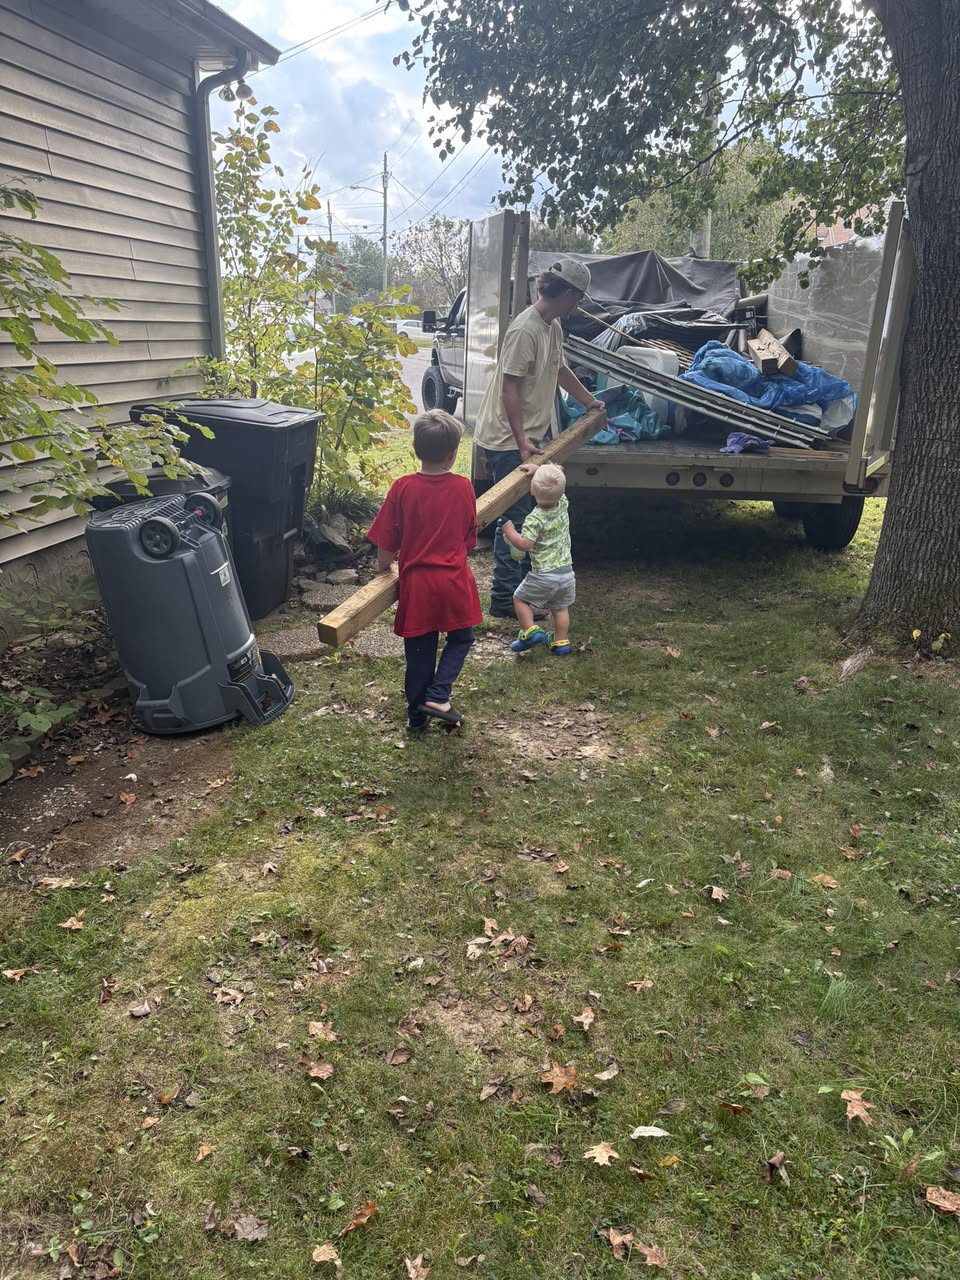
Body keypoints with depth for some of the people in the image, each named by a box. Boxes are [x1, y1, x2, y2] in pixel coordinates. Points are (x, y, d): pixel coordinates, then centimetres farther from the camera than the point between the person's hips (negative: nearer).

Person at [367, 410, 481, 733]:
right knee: (460, 639, 21)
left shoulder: (402, 488, -9)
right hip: (454, 581, 0)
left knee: (419, 649, 12)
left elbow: (386, 544, -4)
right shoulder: (463, 488, -4)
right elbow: (469, 538, 8)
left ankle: (417, 715, 24)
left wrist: (384, 567, 16)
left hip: (416, 583, 0)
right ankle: (438, 695, 7)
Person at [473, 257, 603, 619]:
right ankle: (504, 599, 2)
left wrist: (588, 400, 41)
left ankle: (524, 583, 30)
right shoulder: (525, 330, -19)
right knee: (514, 518, -6)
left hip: (528, 437, 10)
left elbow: (559, 369, 29)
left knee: (528, 514, 16)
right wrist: (521, 442, -28)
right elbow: (509, 389, -23)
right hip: (507, 440, -10)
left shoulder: (553, 326, 11)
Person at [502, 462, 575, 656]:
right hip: (566, 572, 6)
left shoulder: (535, 519, -21)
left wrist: (510, 531, -10)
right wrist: (538, 470, 17)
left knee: (520, 598, 14)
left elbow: (524, 545, -25)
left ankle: (531, 631, 7)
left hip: (543, 576, -6)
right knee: (560, 608, 20)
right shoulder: (563, 505, -2)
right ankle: (561, 642, 26)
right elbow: (557, 488, 18)